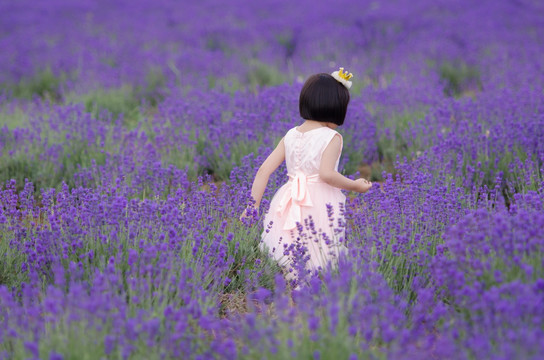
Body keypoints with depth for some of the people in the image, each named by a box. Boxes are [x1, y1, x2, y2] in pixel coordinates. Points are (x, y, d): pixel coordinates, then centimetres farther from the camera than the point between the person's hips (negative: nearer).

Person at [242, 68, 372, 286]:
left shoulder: (290, 136, 10)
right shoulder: (331, 138, -7)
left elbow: (264, 170, 6)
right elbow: (326, 174, -22)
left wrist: (253, 206, 9)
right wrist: (355, 186, -8)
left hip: (290, 206, 6)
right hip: (321, 206, -6)